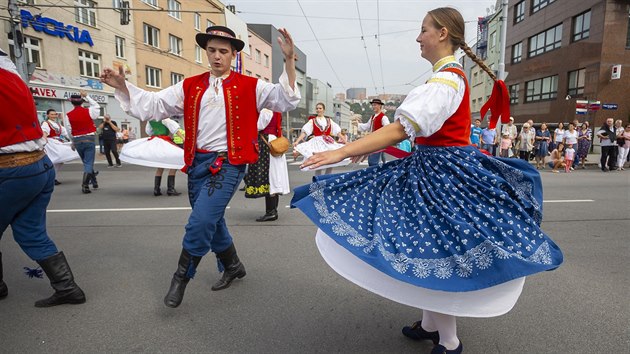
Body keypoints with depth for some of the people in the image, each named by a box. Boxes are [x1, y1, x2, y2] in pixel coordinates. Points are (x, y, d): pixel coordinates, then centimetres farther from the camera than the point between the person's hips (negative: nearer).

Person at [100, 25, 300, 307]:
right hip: (197, 163, 5)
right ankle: (232, 266, 38)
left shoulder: (249, 87, 0)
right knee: (212, 221, 15)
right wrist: (123, 87, -4)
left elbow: (285, 100, -10)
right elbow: (152, 105, 10)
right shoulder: (190, 87, 10)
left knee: (201, 222, -15)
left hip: (228, 163, -5)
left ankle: (181, 277, 9)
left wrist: (289, 60, -20)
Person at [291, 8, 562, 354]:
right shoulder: (451, 76, 14)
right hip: (432, 169, 10)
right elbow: (416, 129, 17)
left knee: (439, 255, 1)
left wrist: (342, 152, -31)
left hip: (443, 176, -10)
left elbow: (400, 129, -29)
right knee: (426, 249, 16)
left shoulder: (447, 79, -18)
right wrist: (366, 145, 17)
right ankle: (429, 324, 33)